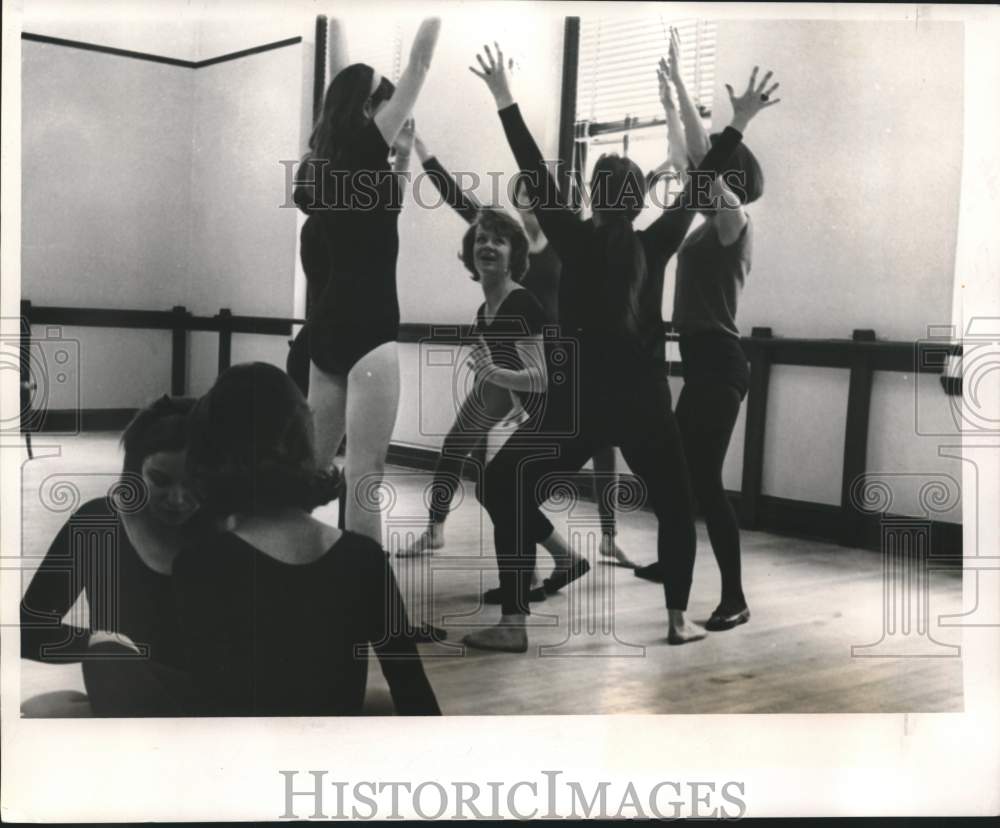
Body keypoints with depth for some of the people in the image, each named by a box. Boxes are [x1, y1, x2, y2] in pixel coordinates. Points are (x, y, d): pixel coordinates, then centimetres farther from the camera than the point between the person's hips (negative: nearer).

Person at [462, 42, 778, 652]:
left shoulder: (578, 240, -6)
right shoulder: (652, 247, 1)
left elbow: (536, 173, -3)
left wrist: (506, 100, 1)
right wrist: (739, 124, 17)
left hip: (582, 397, -3)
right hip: (642, 394, 3)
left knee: (507, 488, 3)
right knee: (674, 502, 21)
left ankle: (514, 625, -7)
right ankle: (679, 620, 17)